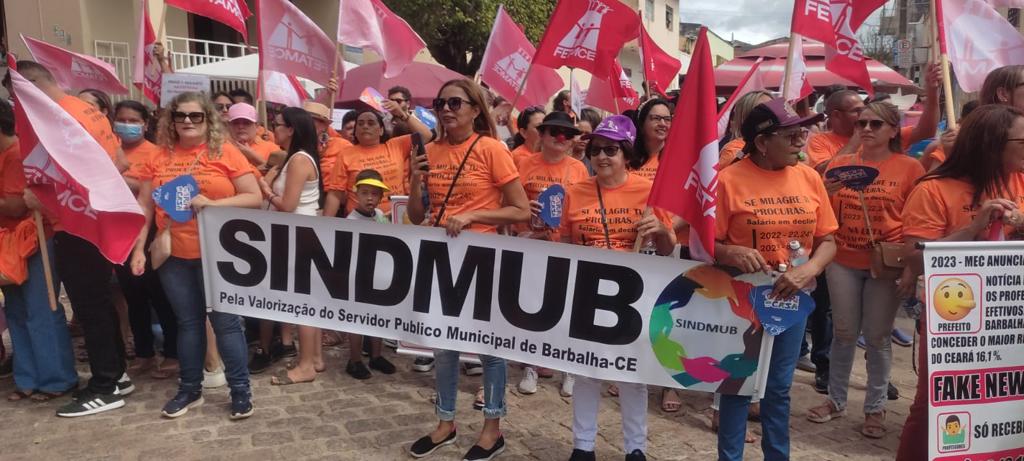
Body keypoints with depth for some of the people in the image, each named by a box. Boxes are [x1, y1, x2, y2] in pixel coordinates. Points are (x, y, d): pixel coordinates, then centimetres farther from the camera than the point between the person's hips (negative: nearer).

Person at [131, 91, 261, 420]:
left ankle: (241, 390, 12)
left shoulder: (225, 153, -3)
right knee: (188, 322, 13)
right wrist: (138, 248, 1)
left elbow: (254, 197, -6)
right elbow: (144, 206, 8)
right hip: (173, 256, 4)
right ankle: (190, 389, 26)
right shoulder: (160, 158, 8)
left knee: (225, 321, 0)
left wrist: (213, 204, -18)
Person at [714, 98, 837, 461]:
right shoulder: (729, 180, -13)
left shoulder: (809, 178, 0)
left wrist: (808, 271, -15)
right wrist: (732, 253, -29)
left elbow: (827, 241, 3)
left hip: (792, 299, 4)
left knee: (779, 387, 16)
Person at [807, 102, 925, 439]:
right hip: (843, 261, 2)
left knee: (878, 337, 6)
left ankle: (875, 408, 20)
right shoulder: (840, 164, 3)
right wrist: (826, 192, -14)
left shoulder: (909, 168, -3)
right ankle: (836, 400, 23)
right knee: (844, 333, 10)